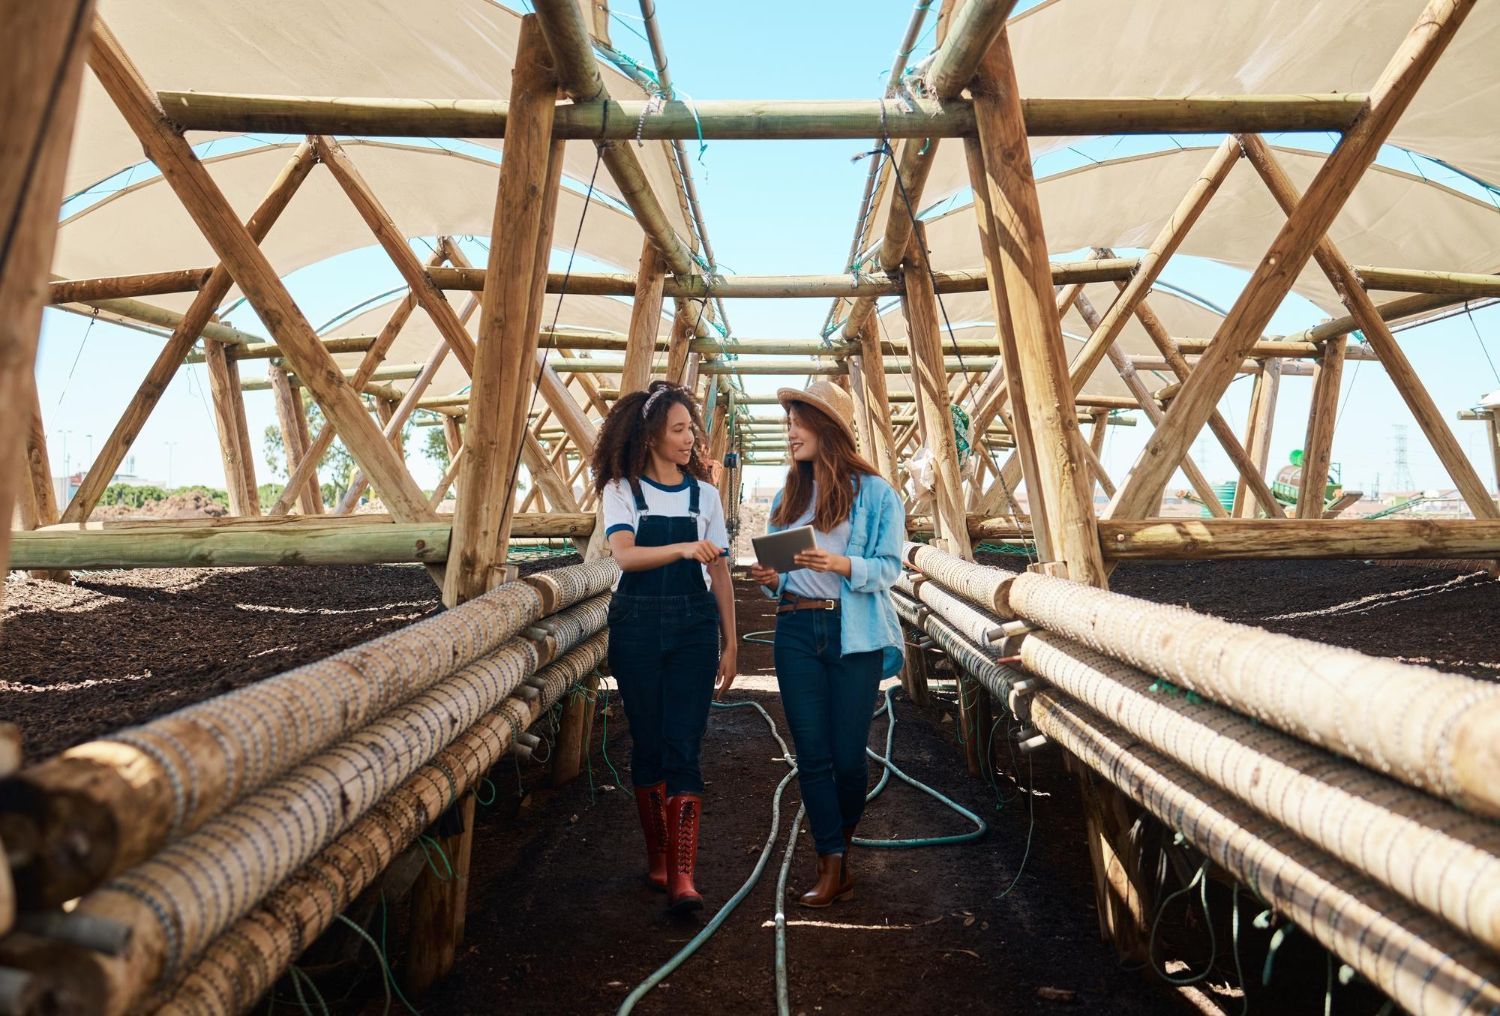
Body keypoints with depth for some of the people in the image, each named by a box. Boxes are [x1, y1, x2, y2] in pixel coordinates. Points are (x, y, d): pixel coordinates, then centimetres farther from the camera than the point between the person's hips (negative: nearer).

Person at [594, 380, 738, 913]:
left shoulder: (703, 493, 9)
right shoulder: (621, 490, 2)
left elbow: (720, 574, 10)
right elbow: (624, 553, -16)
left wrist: (730, 642, 7)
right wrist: (684, 548, -32)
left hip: (693, 628, 1)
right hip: (637, 626, -1)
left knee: (683, 748, -6)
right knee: (647, 744, 7)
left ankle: (682, 877, -7)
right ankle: (657, 858, 23)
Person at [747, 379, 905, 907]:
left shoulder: (874, 492, -1)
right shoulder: (787, 496, 14)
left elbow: (889, 566, -6)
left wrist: (842, 564, -23)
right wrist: (770, 579, -3)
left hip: (854, 634, -4)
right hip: (796, 631, 4)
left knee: (848, 754, 0)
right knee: (812, 754, 1)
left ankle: (840, 847, 26)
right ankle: (833, 866, 10)